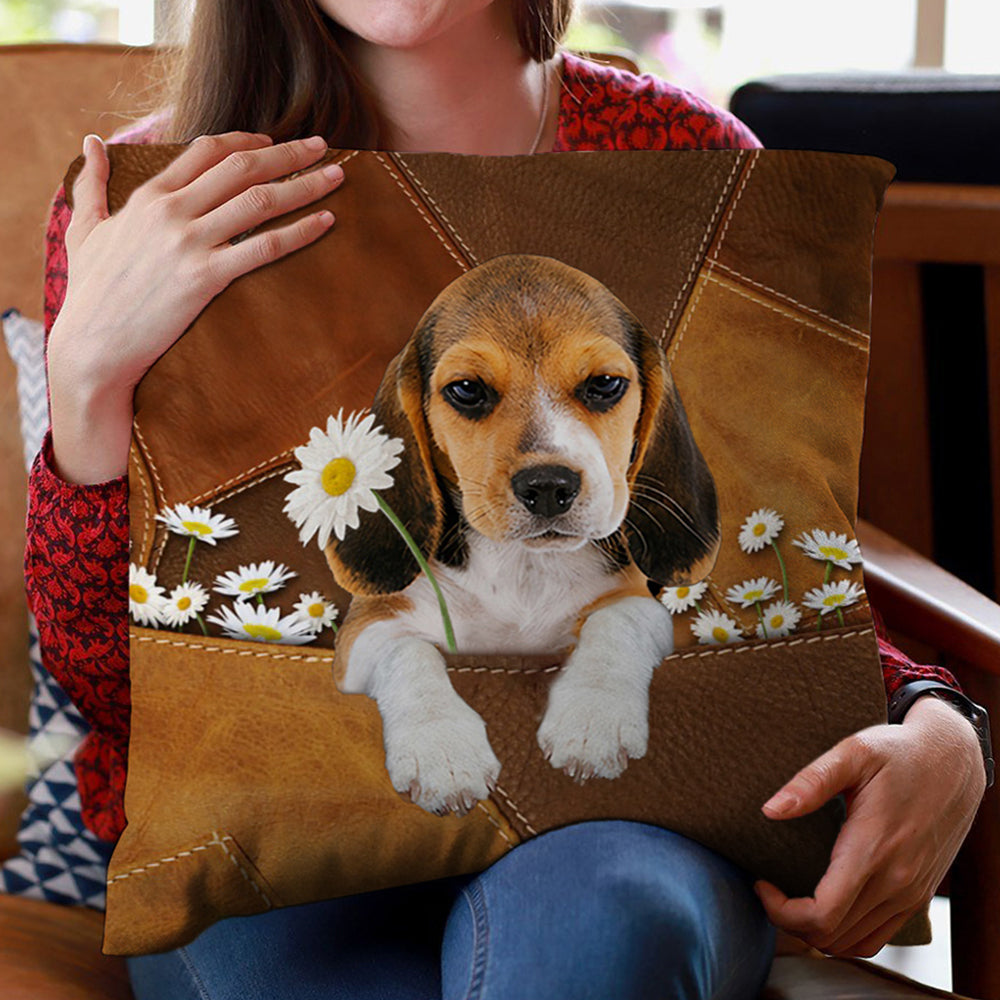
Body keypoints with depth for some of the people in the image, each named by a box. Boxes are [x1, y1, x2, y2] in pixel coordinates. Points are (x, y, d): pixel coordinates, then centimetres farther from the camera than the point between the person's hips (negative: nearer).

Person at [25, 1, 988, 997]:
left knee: (599, 914, -36)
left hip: (613, 813, 0)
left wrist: (940, 736, -11)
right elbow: (111, 684, -3)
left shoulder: (684, 158, 3)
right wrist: (88, 369, -19)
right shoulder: (150, 200, -1)